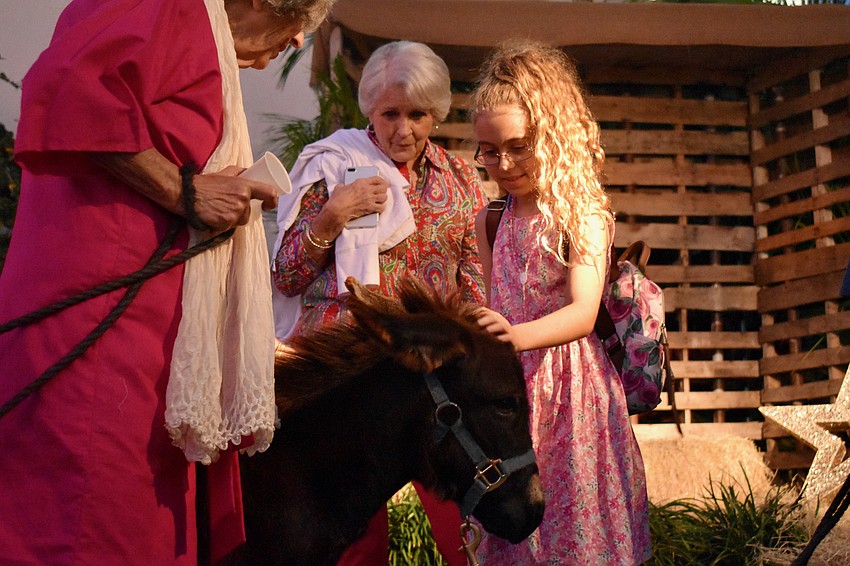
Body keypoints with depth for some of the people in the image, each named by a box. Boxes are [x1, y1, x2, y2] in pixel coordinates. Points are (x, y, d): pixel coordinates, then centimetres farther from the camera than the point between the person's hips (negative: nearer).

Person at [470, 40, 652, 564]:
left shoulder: (584, 217, -9)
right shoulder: (491, 221, 9)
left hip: (570, 386, -5)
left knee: (578, 519, 0)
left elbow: (584, 313, -22)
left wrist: (520, 336, -38)